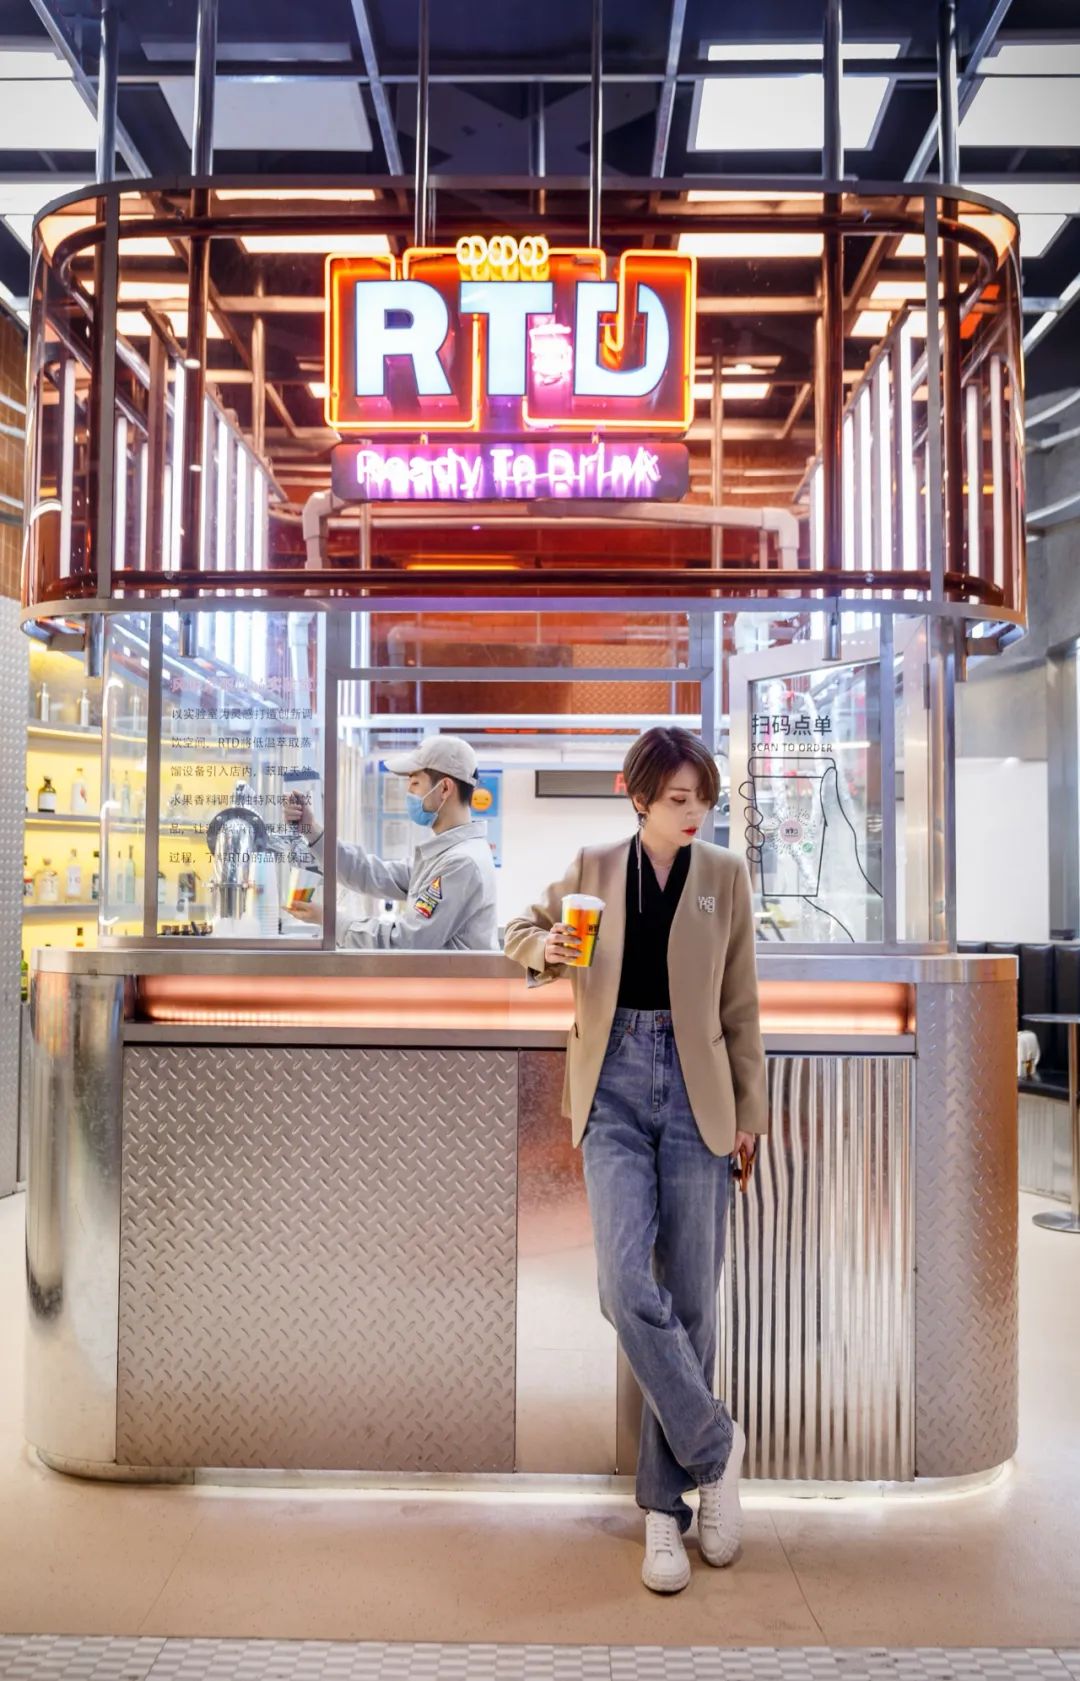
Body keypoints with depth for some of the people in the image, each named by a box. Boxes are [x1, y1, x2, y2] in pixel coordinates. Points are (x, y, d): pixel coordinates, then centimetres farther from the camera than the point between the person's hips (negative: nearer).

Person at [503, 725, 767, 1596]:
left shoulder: (726, 875, 2)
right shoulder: (591, 868, 3)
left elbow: (741, 1007, 7)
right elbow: (522, 931, 17)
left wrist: (750, 1112, 8)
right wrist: (544, 948, -7)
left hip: (695, 1095, 0)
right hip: (614, 1091, 0)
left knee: (690, 1302, 4)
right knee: (628, 1285, -14)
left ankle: (665, 1504, 21)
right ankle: (714, 1444, 11)